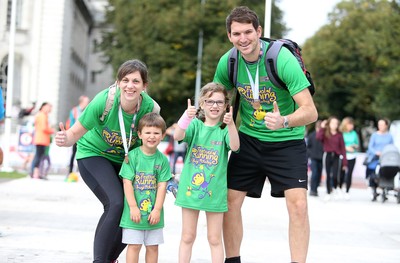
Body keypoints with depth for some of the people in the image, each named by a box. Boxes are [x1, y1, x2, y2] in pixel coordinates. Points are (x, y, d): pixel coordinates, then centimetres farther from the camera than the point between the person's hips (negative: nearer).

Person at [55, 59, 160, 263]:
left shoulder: (150, 107, -19)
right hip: (93, 155, -4)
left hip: (124, 161, 4)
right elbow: (75, 133, -23)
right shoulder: (103, 101, -29)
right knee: (116, 203, -25)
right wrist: (65, 139, -43)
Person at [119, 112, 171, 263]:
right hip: (134, 213, -3)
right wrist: (133, 207, -13)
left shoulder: (163, 160, 1)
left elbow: (162, 186, -1)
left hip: (154, 214, 3)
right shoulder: (132, 156, -6)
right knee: (134, 245, 1)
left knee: (153, 246, 9)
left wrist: (157, 210, -8)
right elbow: (127, 183, -8)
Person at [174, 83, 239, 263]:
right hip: (191, 187, 1)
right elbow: (177, 136, -19)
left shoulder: (224, 129, -2)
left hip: (215, 191, -1)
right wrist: (186, 117, -37)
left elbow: (235, 146, -21)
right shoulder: (195, 124, -1)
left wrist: (231, 125, -39)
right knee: (187, 237, 10)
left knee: (215, 239, 7)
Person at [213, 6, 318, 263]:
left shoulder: (282, 58, -23)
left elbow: (310, 111, -27)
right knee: (230, 200, 1)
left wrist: (284, 121, -46)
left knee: (298, 204, -17)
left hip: (287, 141, -4)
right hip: (249, 138, 4)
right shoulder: (228, 62, -9)